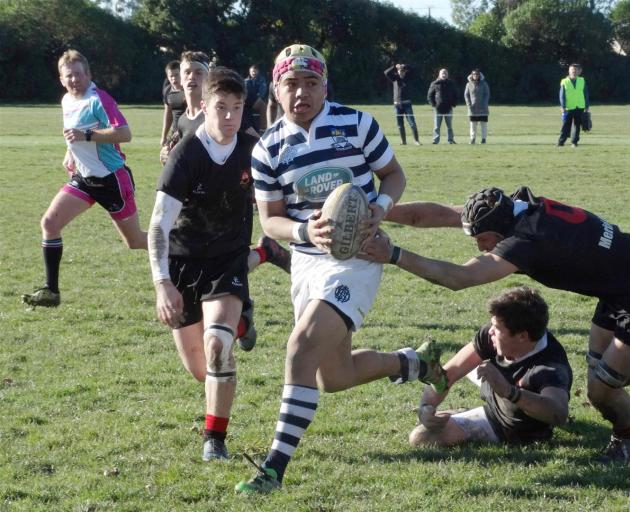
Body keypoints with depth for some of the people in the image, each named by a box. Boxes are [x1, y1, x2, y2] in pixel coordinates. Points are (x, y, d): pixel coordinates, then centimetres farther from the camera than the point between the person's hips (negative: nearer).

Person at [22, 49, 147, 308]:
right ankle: (51, 291, -3)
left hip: (112, 179, -7)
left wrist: (86, 136, -31)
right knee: (49, 223, -7)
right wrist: (71, 153, 13)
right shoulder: (66, 101, 8)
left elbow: (124, 133, -27)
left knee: (135, 241, 3)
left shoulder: (98, 99, -17)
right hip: (83, 178, 7)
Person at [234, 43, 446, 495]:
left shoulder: (358, 124, -8)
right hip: (307, 260, 5)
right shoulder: (268, 149, -2)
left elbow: (394, 174, 5)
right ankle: (413, 362, 42)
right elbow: (270, 219, 2)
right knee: (334, 376, 11)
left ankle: (276, 467, -19)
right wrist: (305, 232, -20)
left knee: (302, 346, -23)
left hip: (356, 258, -5)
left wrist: (381, 207, -16)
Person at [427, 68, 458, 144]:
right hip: (438, 109, -2)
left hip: (448, 108, 2)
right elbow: (429, 95, 4)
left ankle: (451, 140, 11)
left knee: (449, 126, 7)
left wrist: (454, 104, 4)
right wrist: (433, 104, -7)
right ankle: (435, 140, -1)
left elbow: (455, 95, 18)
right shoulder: (435, 84, 3)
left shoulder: (450, 84, 11)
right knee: (437, 126, -3)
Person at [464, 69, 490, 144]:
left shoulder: (484, 84, 1)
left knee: (484, 124, 0)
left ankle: (484, 139, 4)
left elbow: (487, 94, 0)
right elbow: (466, 95, 7)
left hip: (482, 109, -1)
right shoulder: (469, 84, 5)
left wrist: (484, 104, -11)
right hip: (473, 109, 1)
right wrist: (469, 104, -6)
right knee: (472, 125, 0)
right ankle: (473, 139, 3)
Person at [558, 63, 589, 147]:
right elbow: (562, 96, -3)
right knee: (566, 125, -2)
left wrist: (587, 106, 7)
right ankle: (561, 141, 4)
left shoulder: (582, 81, 6)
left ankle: (574, 141, 11)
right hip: (568, 108, -2)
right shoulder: (564, 82, -1)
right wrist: (563, 107, -11)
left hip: (579, 108, 2)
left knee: (577, 125, 4)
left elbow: (586, 95, 10)